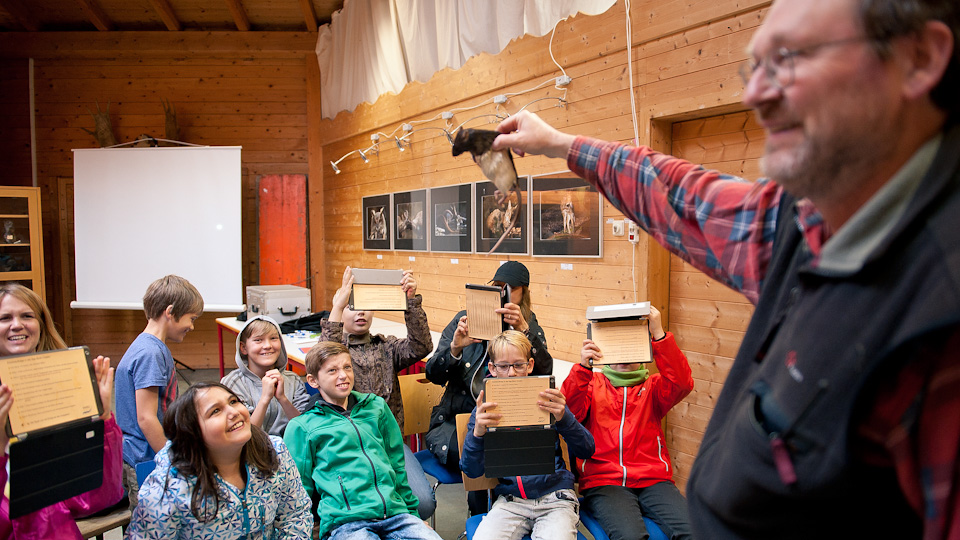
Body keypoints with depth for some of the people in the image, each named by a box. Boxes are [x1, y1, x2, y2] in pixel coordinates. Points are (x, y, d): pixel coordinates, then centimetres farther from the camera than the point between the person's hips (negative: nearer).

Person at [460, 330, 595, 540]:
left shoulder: (547, 401, 5)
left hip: (555, 496, 0)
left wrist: (564, 418, -23)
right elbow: (472, 471, -1)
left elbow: (586, 451, -4)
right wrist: (477, 433, -21)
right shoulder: (486, 409, 6)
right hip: (509, 500, 1)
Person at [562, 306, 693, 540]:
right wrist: (584, 366, -19)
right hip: (603, 482, -2)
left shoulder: (652, 385, 17)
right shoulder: (591, 382, 14)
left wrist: (659, 334, -14)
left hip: (653, 479, 2)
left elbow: (682, 384, -5)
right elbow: (569, 411, -5)